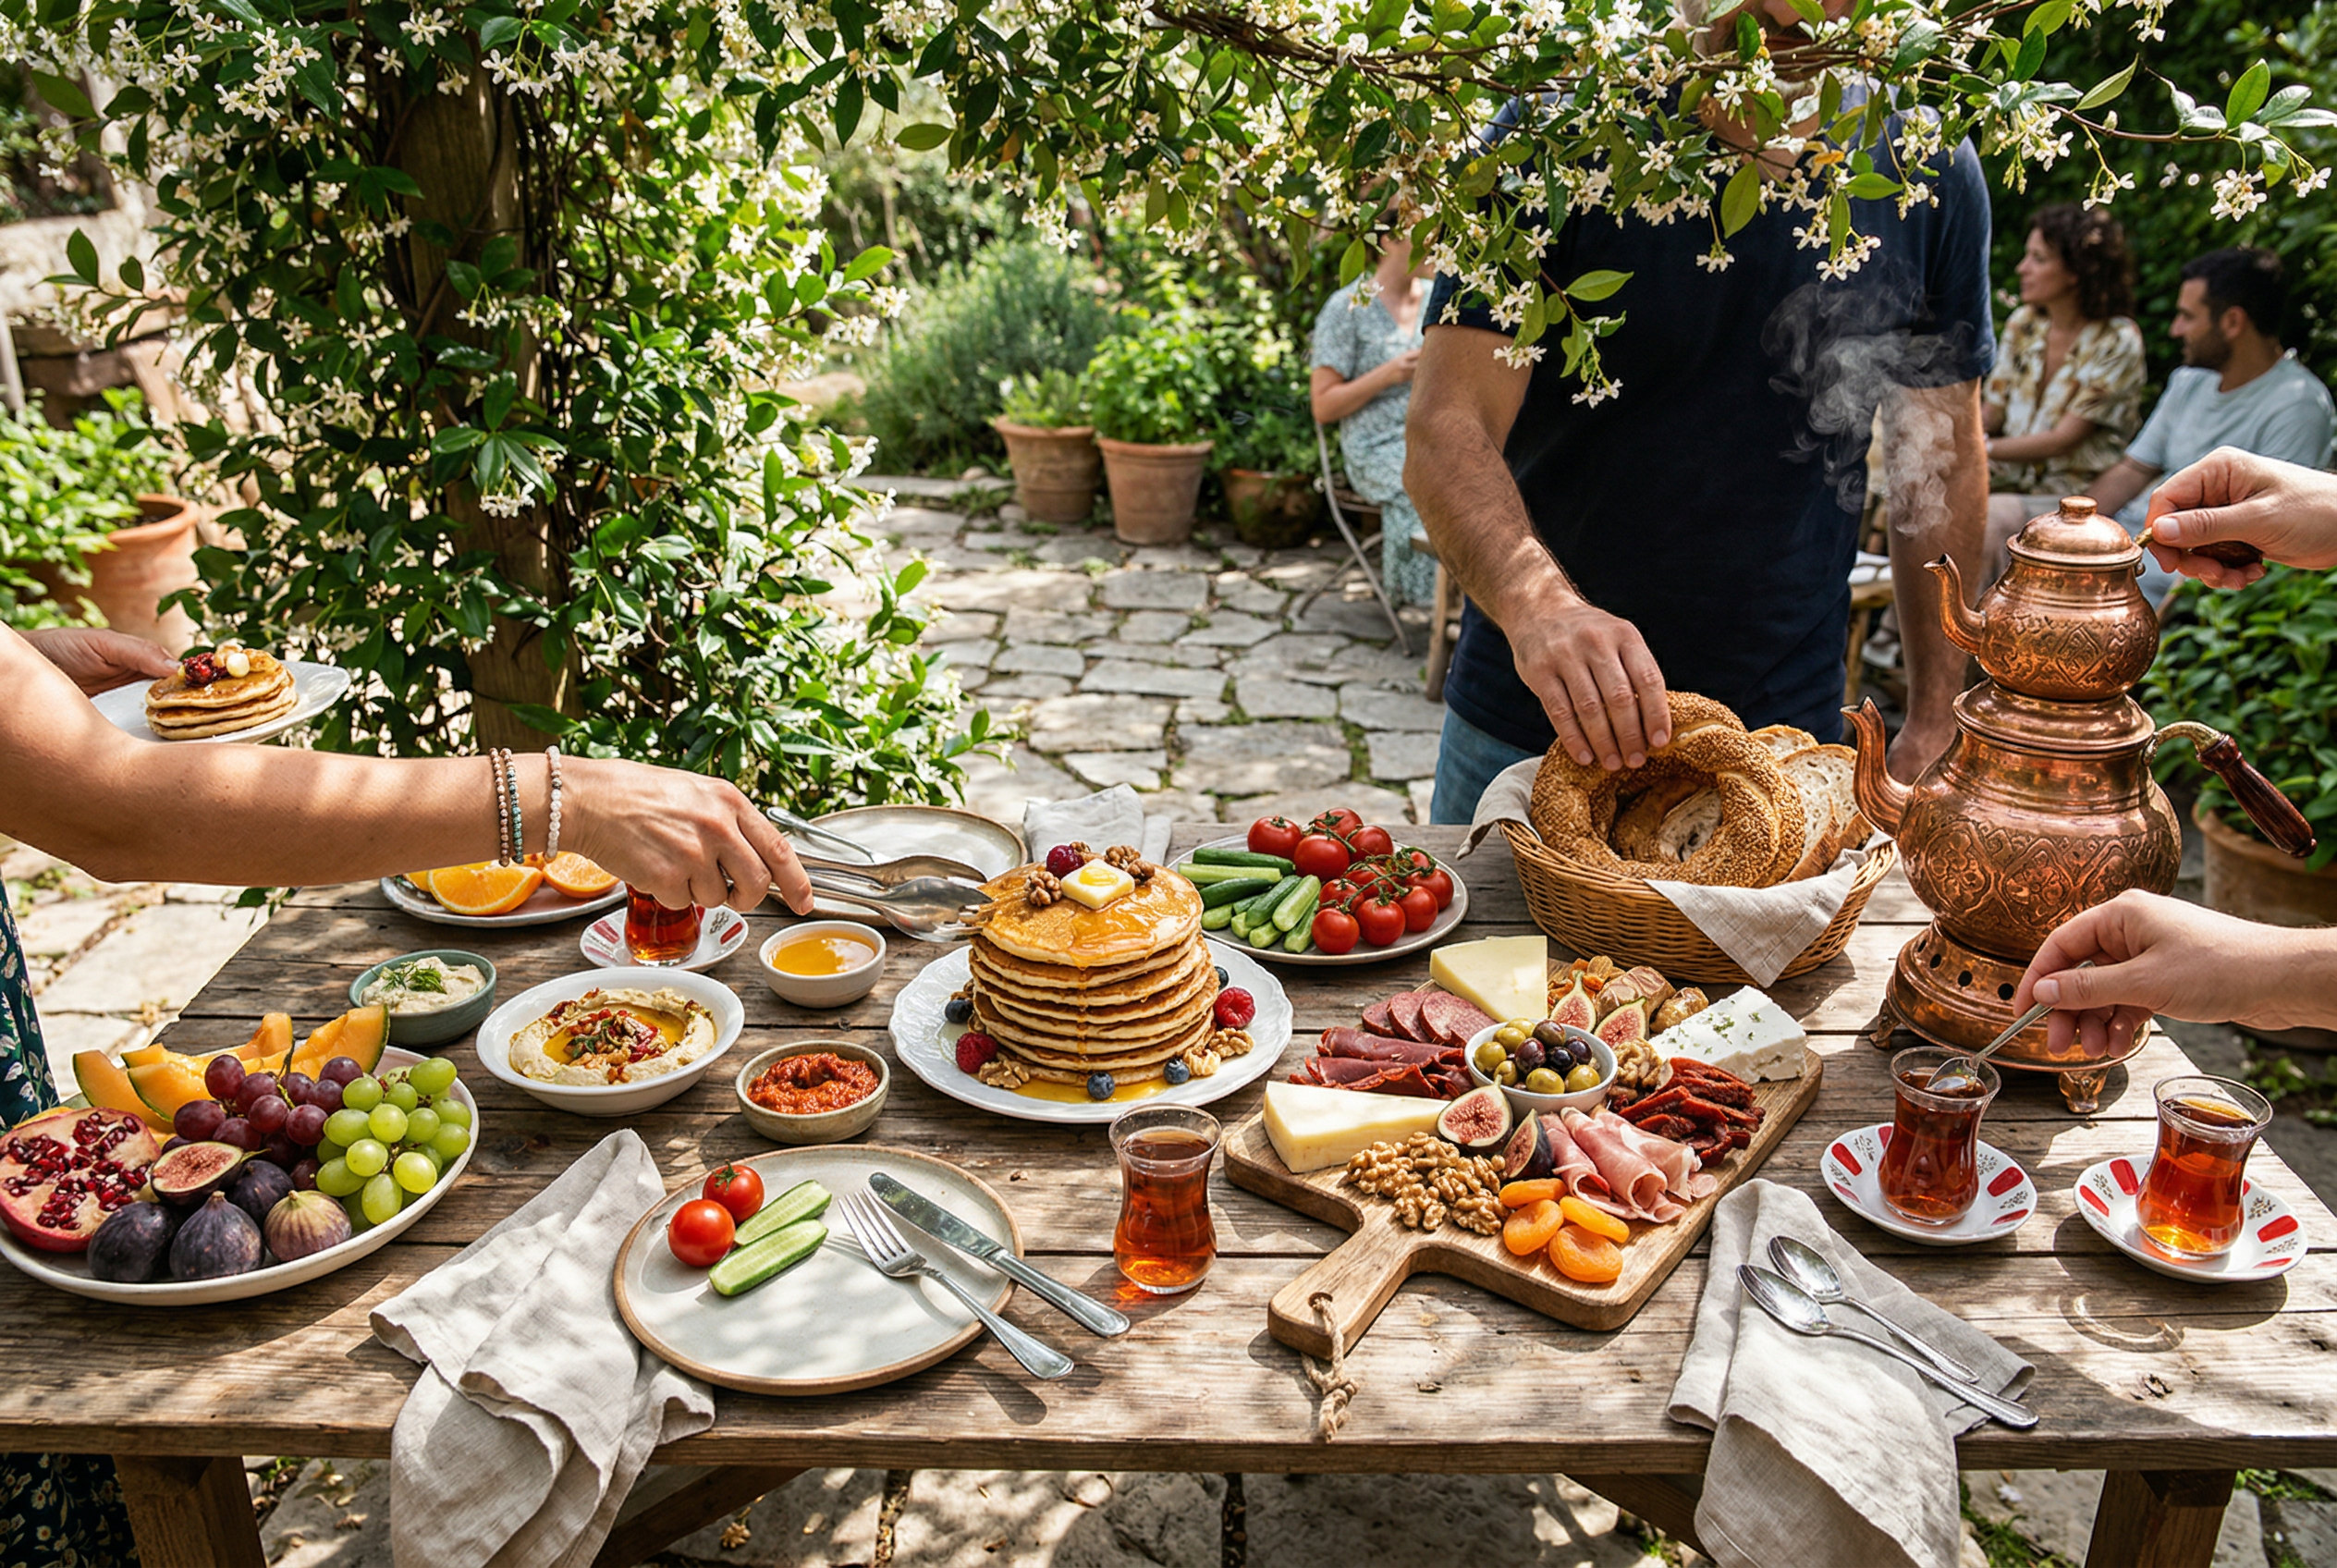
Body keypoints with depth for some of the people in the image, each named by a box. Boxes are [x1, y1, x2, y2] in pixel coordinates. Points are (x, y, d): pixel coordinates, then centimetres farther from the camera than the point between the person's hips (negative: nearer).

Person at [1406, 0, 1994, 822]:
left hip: (1783, 733, 2)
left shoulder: (1931, 174, -2)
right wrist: (1536, 600, -38)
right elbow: (1447, 432, -18)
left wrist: (1934, 724, 3)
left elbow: (1942, 457, 6)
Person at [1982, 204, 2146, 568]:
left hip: (2076, 497, -6)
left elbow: (2061, 440, -15)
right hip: (2013, 482, 6)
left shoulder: (2117, 342, -10)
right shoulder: (2023, 323, 9)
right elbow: (1991, 412, 8)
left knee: (1991, 515, -34)